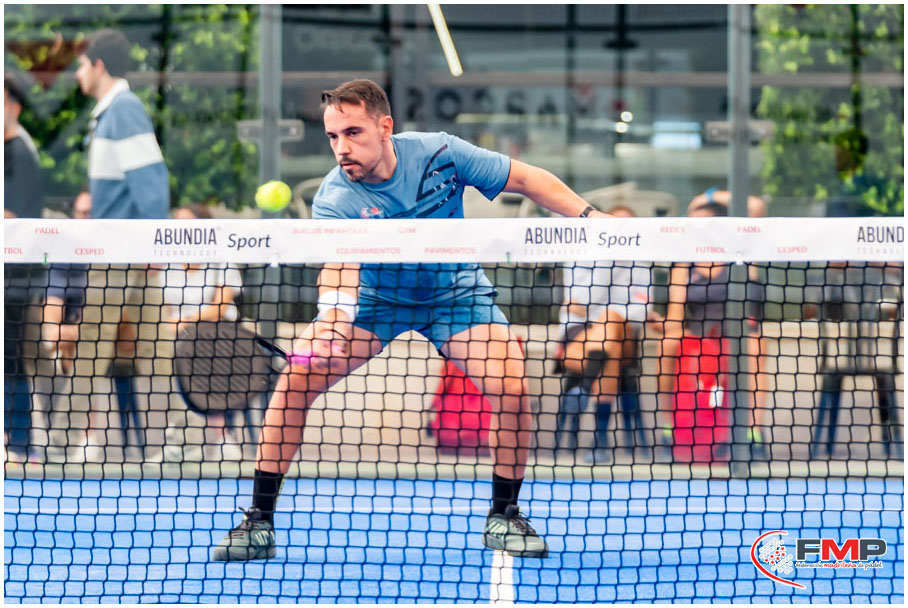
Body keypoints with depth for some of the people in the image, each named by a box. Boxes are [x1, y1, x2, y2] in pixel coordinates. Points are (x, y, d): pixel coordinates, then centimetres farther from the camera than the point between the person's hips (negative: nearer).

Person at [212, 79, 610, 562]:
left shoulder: (439, 153, -22)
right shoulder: (335, 200, -28)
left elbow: (526, 179, -10)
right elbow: (339, 263, -45)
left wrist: (587, 214, -16)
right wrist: (333, 312, -66)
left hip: (455, 291, 1)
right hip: (374, 298, 0)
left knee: (510, 387, -22)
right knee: (297, 377, -20)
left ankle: (504, 516, 1)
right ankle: (259, 522, -9)